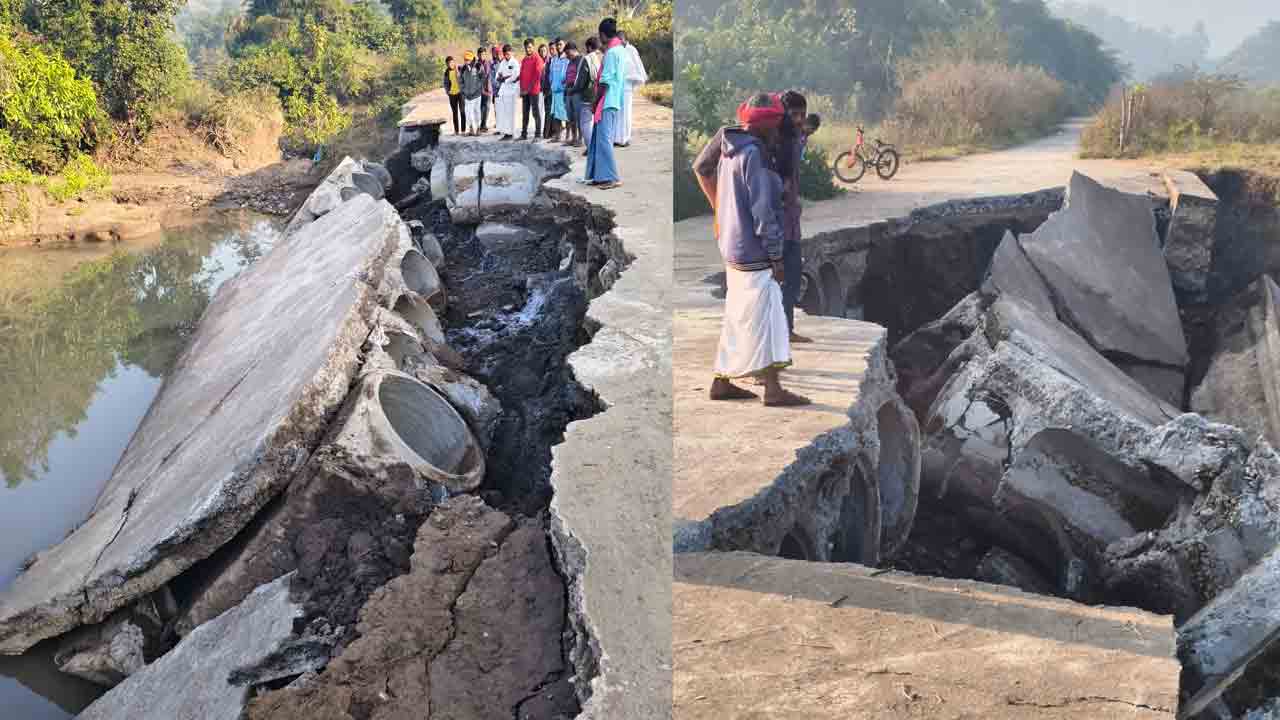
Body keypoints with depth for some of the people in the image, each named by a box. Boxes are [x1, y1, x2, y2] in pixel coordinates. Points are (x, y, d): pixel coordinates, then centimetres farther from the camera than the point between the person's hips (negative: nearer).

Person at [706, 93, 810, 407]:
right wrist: (776, 255, -15)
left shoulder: (729, 154, 13)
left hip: (733, 252, 9)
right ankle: (773, 389, -3)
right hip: (755, 254, -9)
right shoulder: (752, 154, -16)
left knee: (736, 319, 14)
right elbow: (762, 210, -18)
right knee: (765, 319, -5)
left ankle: (723, 382, 19)